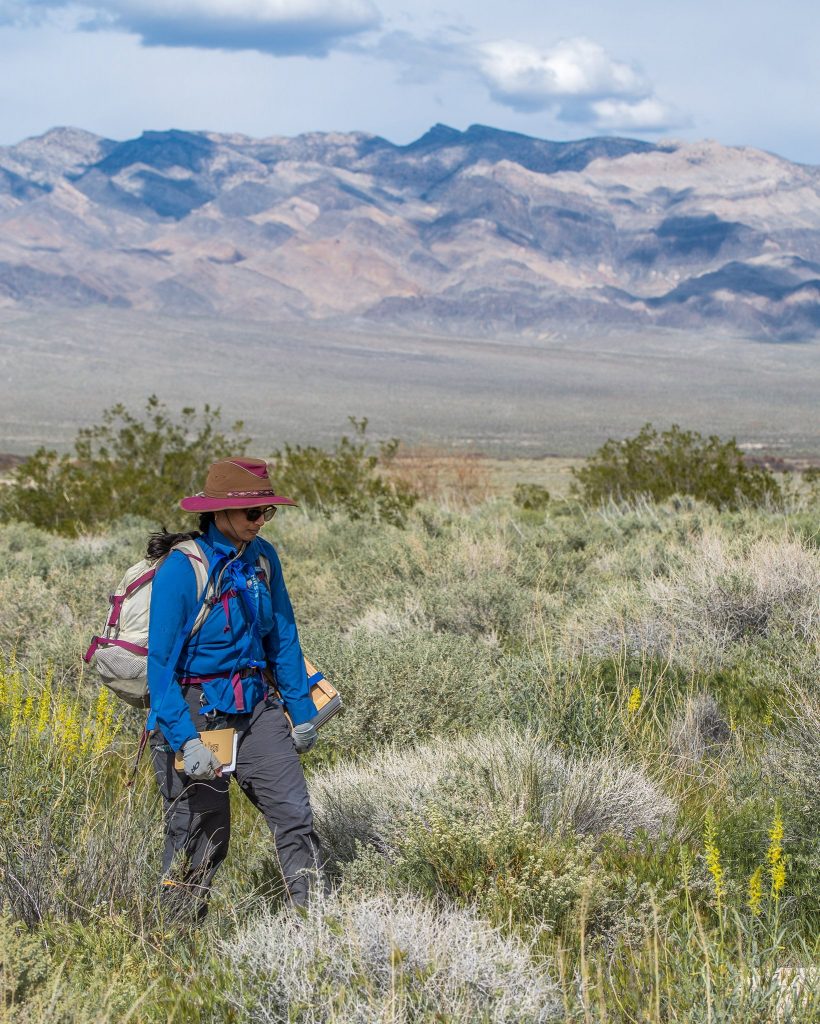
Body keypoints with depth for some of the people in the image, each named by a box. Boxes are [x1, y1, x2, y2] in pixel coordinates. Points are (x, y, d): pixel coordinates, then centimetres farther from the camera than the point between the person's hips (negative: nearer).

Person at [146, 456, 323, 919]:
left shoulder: (263, 557, 1)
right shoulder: (181, 569, -17)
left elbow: (283, 639, 11)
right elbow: (161, 664, -17)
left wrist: (301, 710, 11)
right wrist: (185, 741, -23)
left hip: (255, 707, 5)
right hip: (194, 712, -5)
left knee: (294, 811, -5)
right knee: (201, 832, 5)